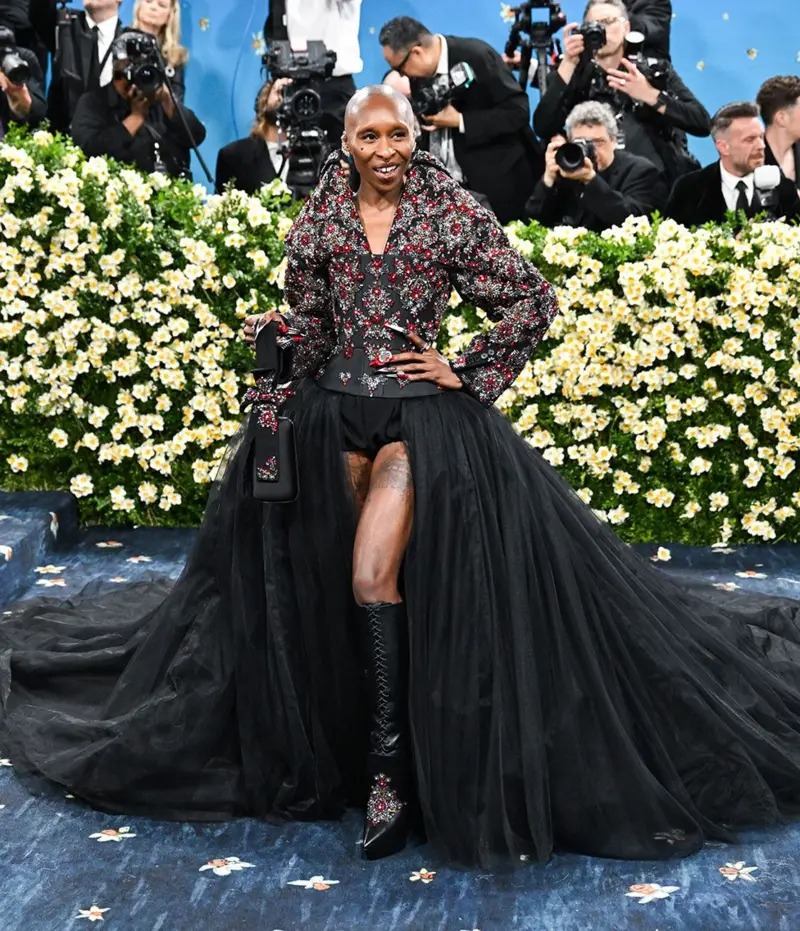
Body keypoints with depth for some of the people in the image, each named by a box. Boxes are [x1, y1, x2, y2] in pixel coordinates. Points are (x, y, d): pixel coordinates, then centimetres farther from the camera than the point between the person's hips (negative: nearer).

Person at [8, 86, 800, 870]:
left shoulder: (453, 214, -3)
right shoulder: (320, 220, 7)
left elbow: (533, 302, -1)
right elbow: (307, 327, 12)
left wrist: (468, 373, -4)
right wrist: (271, 333, -9)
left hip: (420, 413, -4)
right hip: (334, 412, 4)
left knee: (373, 577, -18)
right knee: (326, 578, 9)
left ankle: (390, 767, -12)